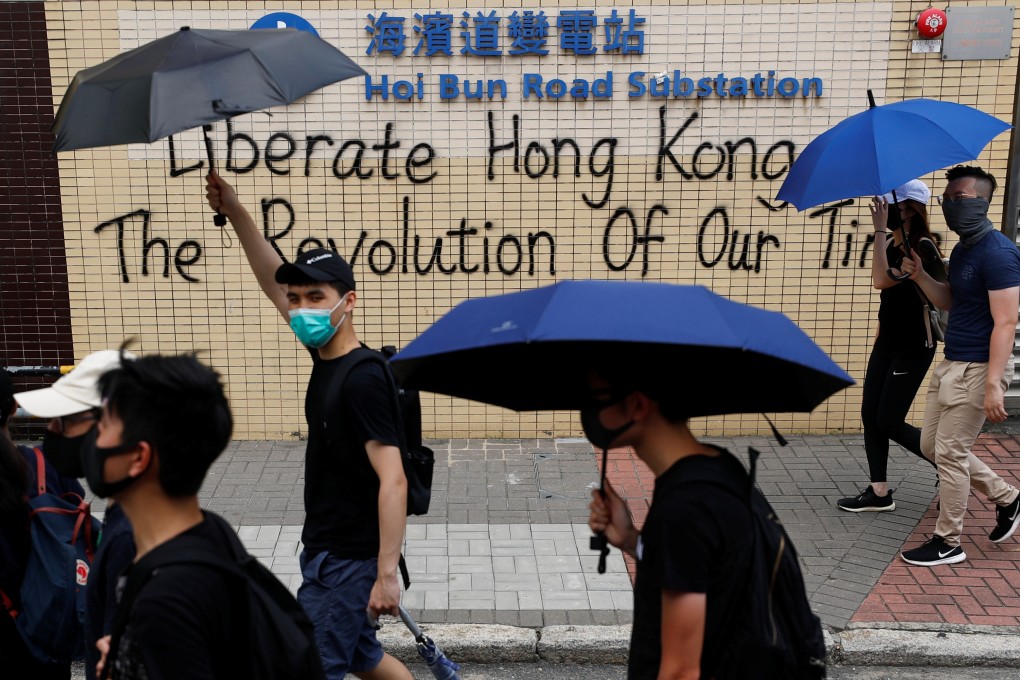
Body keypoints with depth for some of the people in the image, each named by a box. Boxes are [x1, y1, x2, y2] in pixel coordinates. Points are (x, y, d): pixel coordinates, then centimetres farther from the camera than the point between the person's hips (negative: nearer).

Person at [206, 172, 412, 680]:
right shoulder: (325, 357, 2)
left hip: (347, 561, -9)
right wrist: (234, 211, 3)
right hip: (326, 550, 9)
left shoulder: (363, 380, -23)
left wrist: (387, 575, -26)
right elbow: (274, 283, 10)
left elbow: (393, 481, -26)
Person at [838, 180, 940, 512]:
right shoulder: (894, 243, 9)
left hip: (913, 347, -9)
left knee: (889, 422, -4)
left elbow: (882, 280, -30)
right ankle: (879, 493, 13)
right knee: (870, 415, 5)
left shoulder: (923, 247, -17)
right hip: (888, 341, 9)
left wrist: (880, 230, -28)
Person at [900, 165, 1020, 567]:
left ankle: (948, 543, 11)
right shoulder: (961, 250, 11)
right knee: (931, 445, 15)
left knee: (950, 452, -3)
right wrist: (920, 276, 4)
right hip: (951, 364, 10)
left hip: (978, 368, -10)